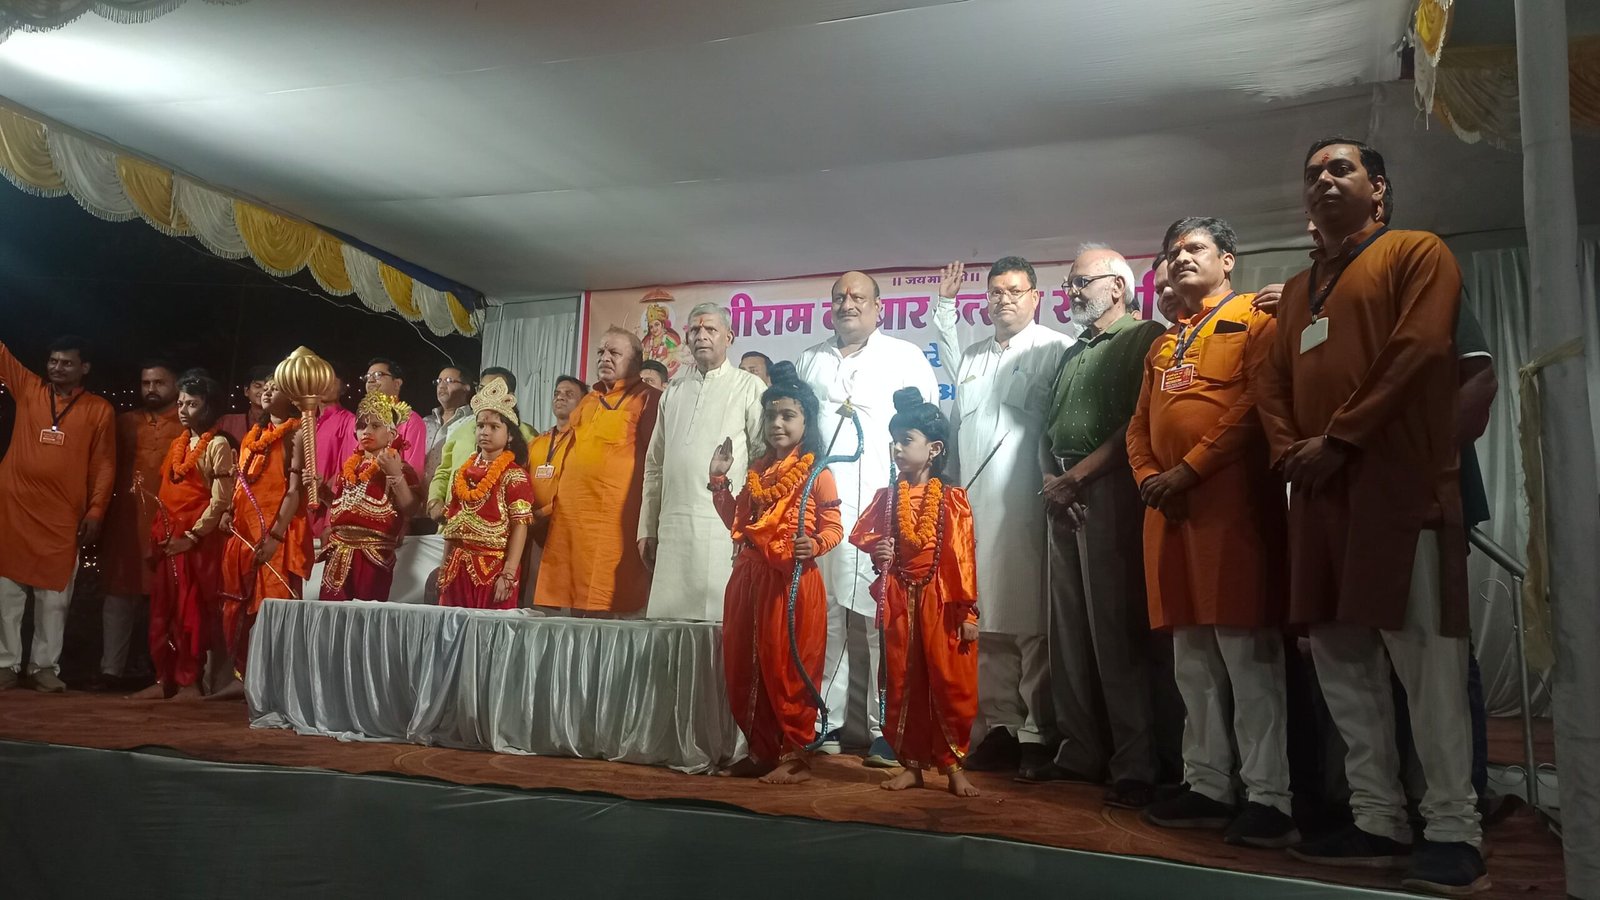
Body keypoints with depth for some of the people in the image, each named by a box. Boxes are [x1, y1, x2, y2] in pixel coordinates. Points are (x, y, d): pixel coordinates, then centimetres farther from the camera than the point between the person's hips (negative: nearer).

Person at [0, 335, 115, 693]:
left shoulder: (99, 410, 5)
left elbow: (104, 465, 3)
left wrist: (95, 511, -5)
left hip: (63, 516, -1)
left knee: (54, 595, 3)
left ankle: (45, 665, 12)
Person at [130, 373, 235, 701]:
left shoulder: (218, 444, -6)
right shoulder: (177, 443, 17)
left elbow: (221, 500, -12)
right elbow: (165, 489, 20)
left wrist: (193, 535, -14)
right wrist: (158, 533, 8)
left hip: (198, 541, -7)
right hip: (168, 538, 7)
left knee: (191, 612, -2)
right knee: (163, 610, 8)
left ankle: (189, 681, 5)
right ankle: (164, 679, 15)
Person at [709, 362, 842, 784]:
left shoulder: (816, 472, -5)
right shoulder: (757, 470, 15)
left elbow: (833, 527, -8)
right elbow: (738, 523, 18)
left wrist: (814, 545, -28)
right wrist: (719, 480, 13)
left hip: (793, 581, -7)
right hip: (749, 578, 7)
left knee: (787, 667, -3)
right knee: (743, 668, 10)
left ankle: (795, 754, 11)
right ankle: (762, 750, 23)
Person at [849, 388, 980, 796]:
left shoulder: (951, 499, -4)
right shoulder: (886, 497, 6)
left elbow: (963, 556, -6)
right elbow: (861, 533, 15)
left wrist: (968, 611, -9)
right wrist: (875, 549, -9)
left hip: (940, 600, -3)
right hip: (898, 601, 4)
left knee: (949, 684, 1)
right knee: (902, 683, 9)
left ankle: (953, 765, 15)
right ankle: (911, 765, 20)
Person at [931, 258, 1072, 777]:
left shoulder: (1056, 350, 2)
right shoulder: (972, 358, 22)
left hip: (1027, 505, -5)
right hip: (974, 503, 5)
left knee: (1032, 621, -6)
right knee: (986, 621, 5)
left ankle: (1039, 732, 1)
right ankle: (1000, 725, 13)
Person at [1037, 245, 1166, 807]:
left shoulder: (1143, 338, -1)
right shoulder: (1073, 352, 24)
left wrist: (1078, 474, -13)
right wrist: (1050, 477, 5)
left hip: (1109, 490, -8)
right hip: (1064, 496, 8)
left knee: (1116, 632, -9)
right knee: (1068, 630, 7)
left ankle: (1135, 768, -3)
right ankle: (1079, 753, 15)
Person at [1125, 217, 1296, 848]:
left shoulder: (1254, 322, 3)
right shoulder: (1162, 344, 25)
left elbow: (1255, 406, -12)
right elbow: (1139, 425, 20)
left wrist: (1189, 470, -16)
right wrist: (1147, 477, 1)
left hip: (1231, 500, -7)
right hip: (1167, 507, 7)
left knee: (1246, 651, -7)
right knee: (1192, 656, 9)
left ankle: (1269, 798, -1)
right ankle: (1207, 786, 17)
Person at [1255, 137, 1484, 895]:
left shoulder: (1418, 253, 6)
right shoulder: (1298, 290, 25)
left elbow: (1417, 349, -9)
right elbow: (1273, 384, 17)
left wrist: (1338, 439, -13)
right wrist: (1290, 453, -2)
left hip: (1399, 484, -7)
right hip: (1318, 492, 7)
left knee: (1425, 659, -7)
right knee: (1342, 661, 6)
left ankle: (1453, 833, 0)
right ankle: (1378, 820, 13)